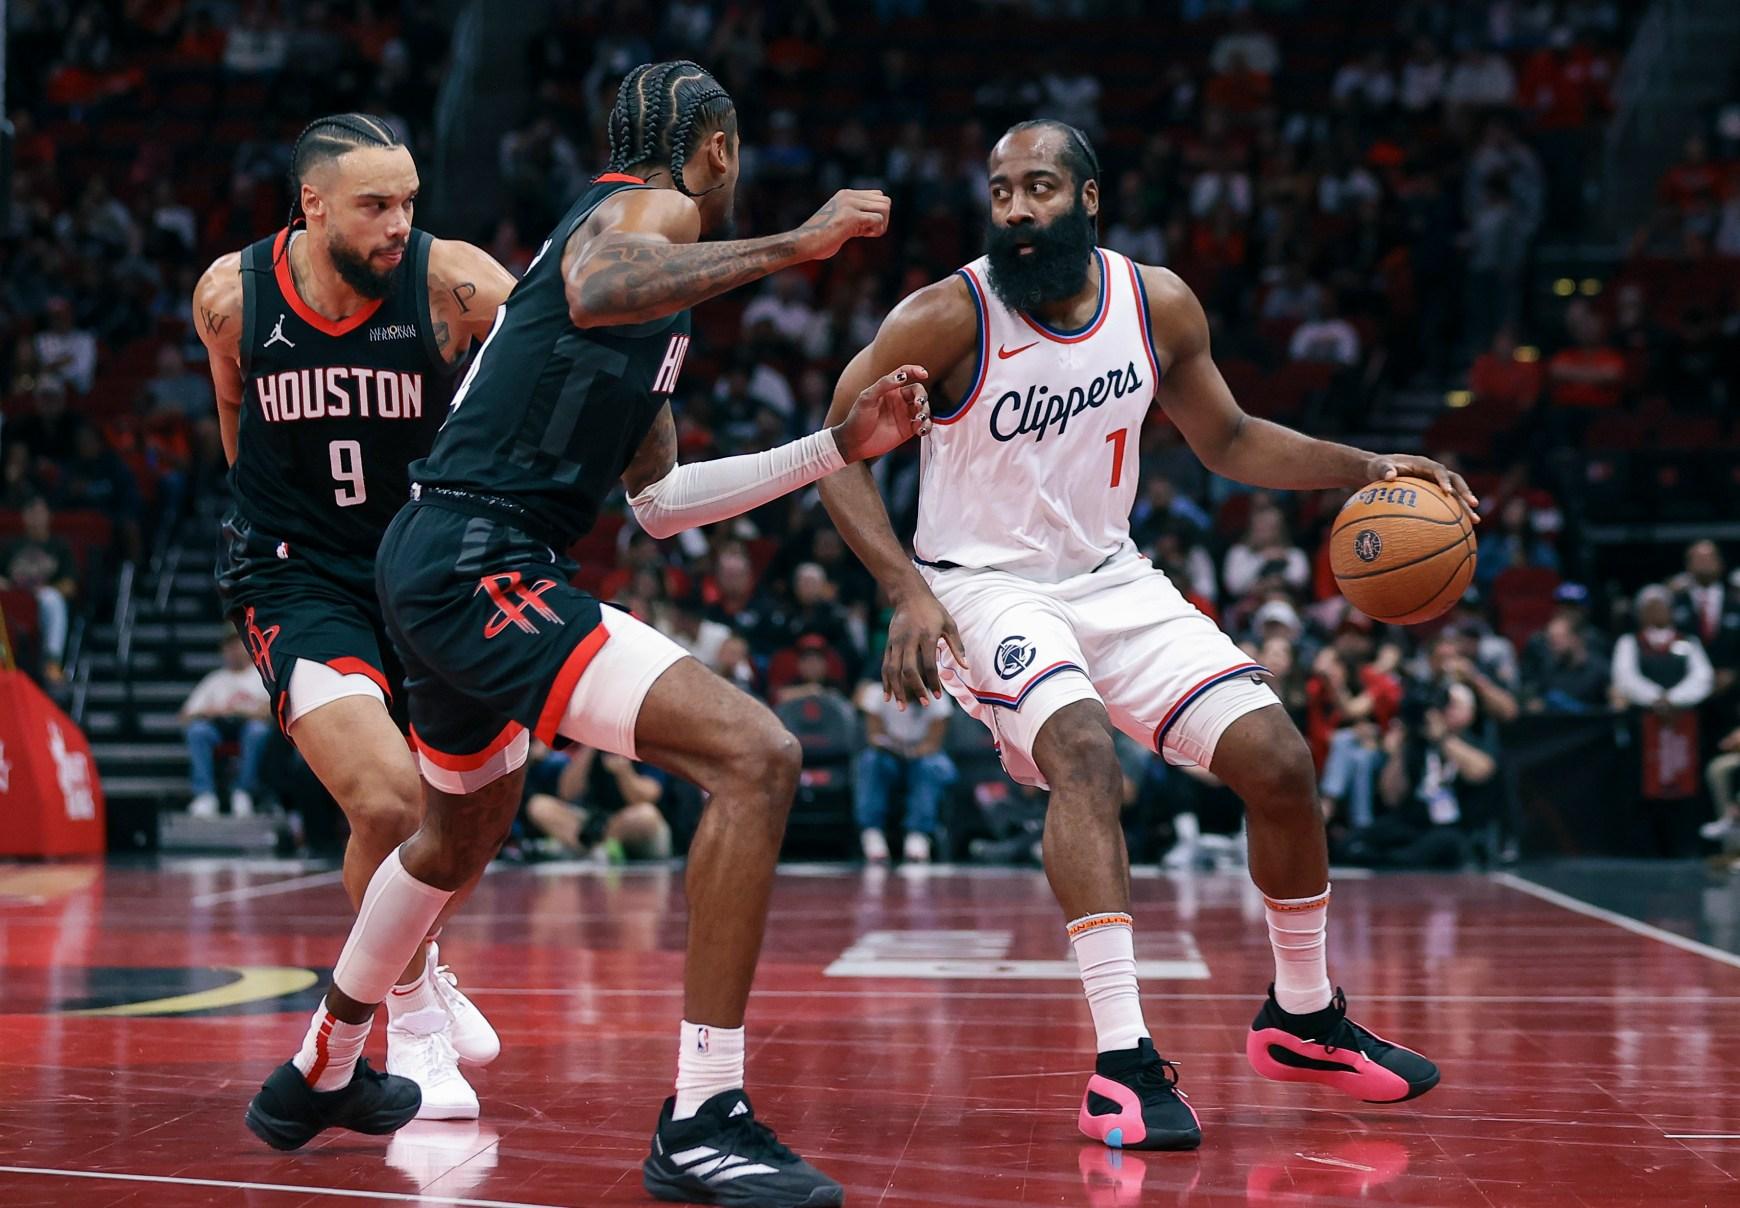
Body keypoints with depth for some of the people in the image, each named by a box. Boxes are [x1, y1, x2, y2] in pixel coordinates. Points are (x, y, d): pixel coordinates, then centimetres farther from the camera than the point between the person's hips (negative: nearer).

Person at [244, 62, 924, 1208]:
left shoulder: (654, 267, 25)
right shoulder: (651, 203, -4)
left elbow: (660, 499, 28)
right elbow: (596, 293, -30)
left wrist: (838, 447, 26)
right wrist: (791, 244, -26)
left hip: (449, 567, 11)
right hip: (478, 562, -11)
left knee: (464, 832, 33)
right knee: (755, 755, -19)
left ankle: (321, 1072, 54)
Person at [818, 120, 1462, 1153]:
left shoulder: (1159, 304, -3)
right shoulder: (949, 316, -17)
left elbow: (1228, 440, 12)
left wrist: (1365, 469, 0)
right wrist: (908, 591, -21)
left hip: (1111, 580, 5)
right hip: (983, 588, -5)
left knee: (1279, 760, -4)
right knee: (1083, 749, -33)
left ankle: (1303, 1018, 19)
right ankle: (1125, 1063, -32)